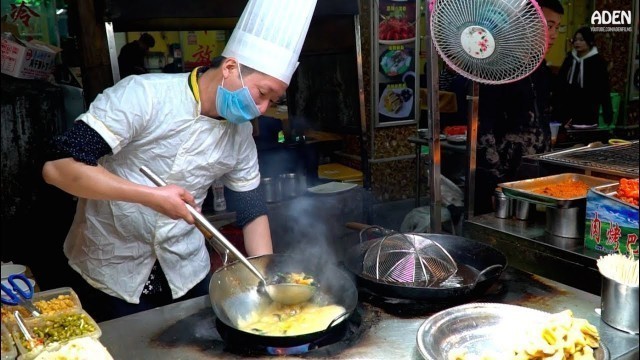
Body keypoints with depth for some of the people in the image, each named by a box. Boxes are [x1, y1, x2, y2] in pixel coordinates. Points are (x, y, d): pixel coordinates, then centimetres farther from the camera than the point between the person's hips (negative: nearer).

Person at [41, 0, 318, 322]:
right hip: (112, 275, -5)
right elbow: (57, 167, -27)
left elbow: (252, 209, 4)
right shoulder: (142, 95, -22)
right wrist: (150, 195, -32)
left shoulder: (241, 133, -3)